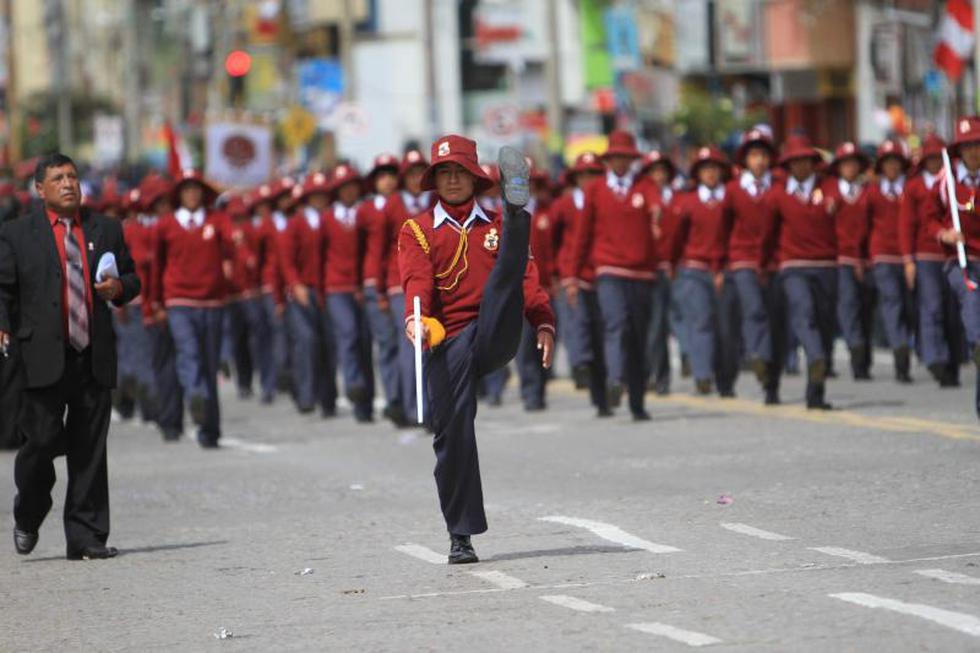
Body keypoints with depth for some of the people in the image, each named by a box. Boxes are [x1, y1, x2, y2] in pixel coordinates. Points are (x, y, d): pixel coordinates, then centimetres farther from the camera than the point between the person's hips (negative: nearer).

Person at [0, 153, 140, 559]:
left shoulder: (106, 230, 14)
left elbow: (131, 277, 21)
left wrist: (119, 288, -2)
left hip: (95, 359, 3)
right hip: (44, 359, -3)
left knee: (90, 450, 3)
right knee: (43, 441, -6)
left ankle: (86, 539, 8)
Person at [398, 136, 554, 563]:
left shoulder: (496, 225, 18)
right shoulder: (416, 232, 13)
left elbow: (526, 277, 8)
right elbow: (417, 281, -5)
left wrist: (544, 323, -10)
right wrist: (414, 318, -27)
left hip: (495, 336, 0)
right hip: (448, 343, 0)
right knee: (453, 432, -7)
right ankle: (460, 536, 2)